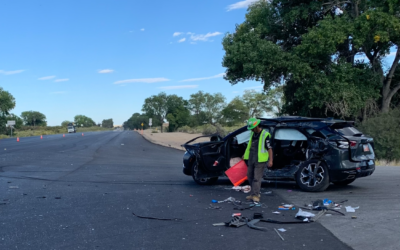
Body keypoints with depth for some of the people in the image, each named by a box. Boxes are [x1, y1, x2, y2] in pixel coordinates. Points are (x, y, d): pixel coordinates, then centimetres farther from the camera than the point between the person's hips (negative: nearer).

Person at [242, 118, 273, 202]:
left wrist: (270, 160, -17)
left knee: (257, 178, -6)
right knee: (250, 177, 12)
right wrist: (245, 154, 28)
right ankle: (256, 193, 24)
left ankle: (255, 195, -1)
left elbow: (269, 148, -12)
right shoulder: (253, 134, 13)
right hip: (251, 159, 8)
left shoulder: (265, 135, -10)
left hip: (260, 160, -8)